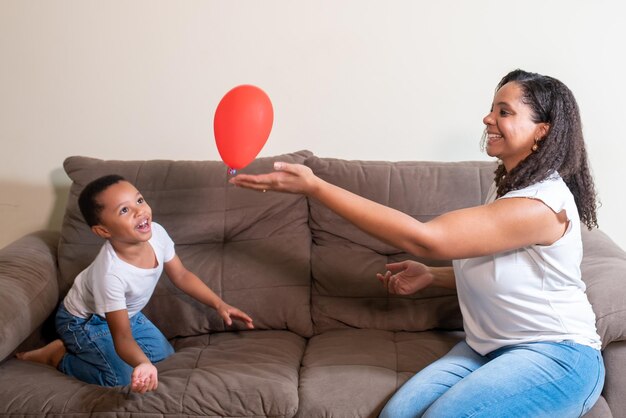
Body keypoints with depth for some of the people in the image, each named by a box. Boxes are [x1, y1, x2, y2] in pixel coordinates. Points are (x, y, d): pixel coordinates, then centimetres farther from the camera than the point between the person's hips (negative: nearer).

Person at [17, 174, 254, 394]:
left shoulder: (157, 234, -25)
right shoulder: (110, 273, -42)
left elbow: (181, 276, -5)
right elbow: (123, 338, -38)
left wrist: (219, 305, -6)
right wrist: (142, 364, -58)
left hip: (124, 312, 7)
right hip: (84, 321, -7)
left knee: (164, 353, 11)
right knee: (122, 377, -19)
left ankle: (82, 348, 21)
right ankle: (57, 355, 3)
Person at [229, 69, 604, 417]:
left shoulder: (541, 205, -23)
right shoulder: (508, 188, 10)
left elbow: (423, 238, -28)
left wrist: (314, 186, -29)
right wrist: (431, 276, 3)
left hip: (556, 357, -7)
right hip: (488, 347, 8)